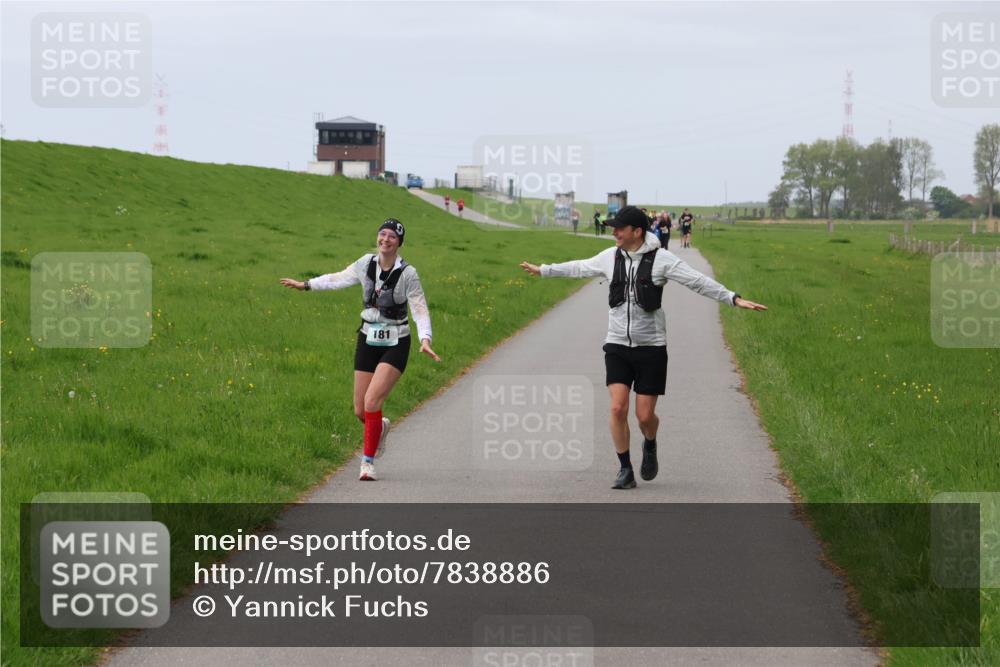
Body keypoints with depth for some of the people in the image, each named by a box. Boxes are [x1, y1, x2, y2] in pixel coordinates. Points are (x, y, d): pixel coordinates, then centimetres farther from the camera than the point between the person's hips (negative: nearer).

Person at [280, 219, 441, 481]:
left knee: (372, 402, -20)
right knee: (360, 411, 4)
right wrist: (306, 285, 23)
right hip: (368, 340, 4)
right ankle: (380, 428, 41)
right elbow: (341, 278, 17)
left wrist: (425, 339, -28)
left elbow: (420, 309, -12)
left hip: (395, 344, -4)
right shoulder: (367, 263, 1)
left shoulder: (407, 273, -11)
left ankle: (368, 461, -6)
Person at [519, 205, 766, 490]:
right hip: (617, 345, 3)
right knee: (618, 408, -10)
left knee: (645, 415, -3)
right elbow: (579, 268, 22)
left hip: (651, 347, -3)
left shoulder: (661, 259, -8)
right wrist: (543, 270, 33)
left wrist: (734, 299, -22)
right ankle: (625, 470, 3)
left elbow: (698, 282, -13)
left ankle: (650, 445, 32)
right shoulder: (610, 257, 4)